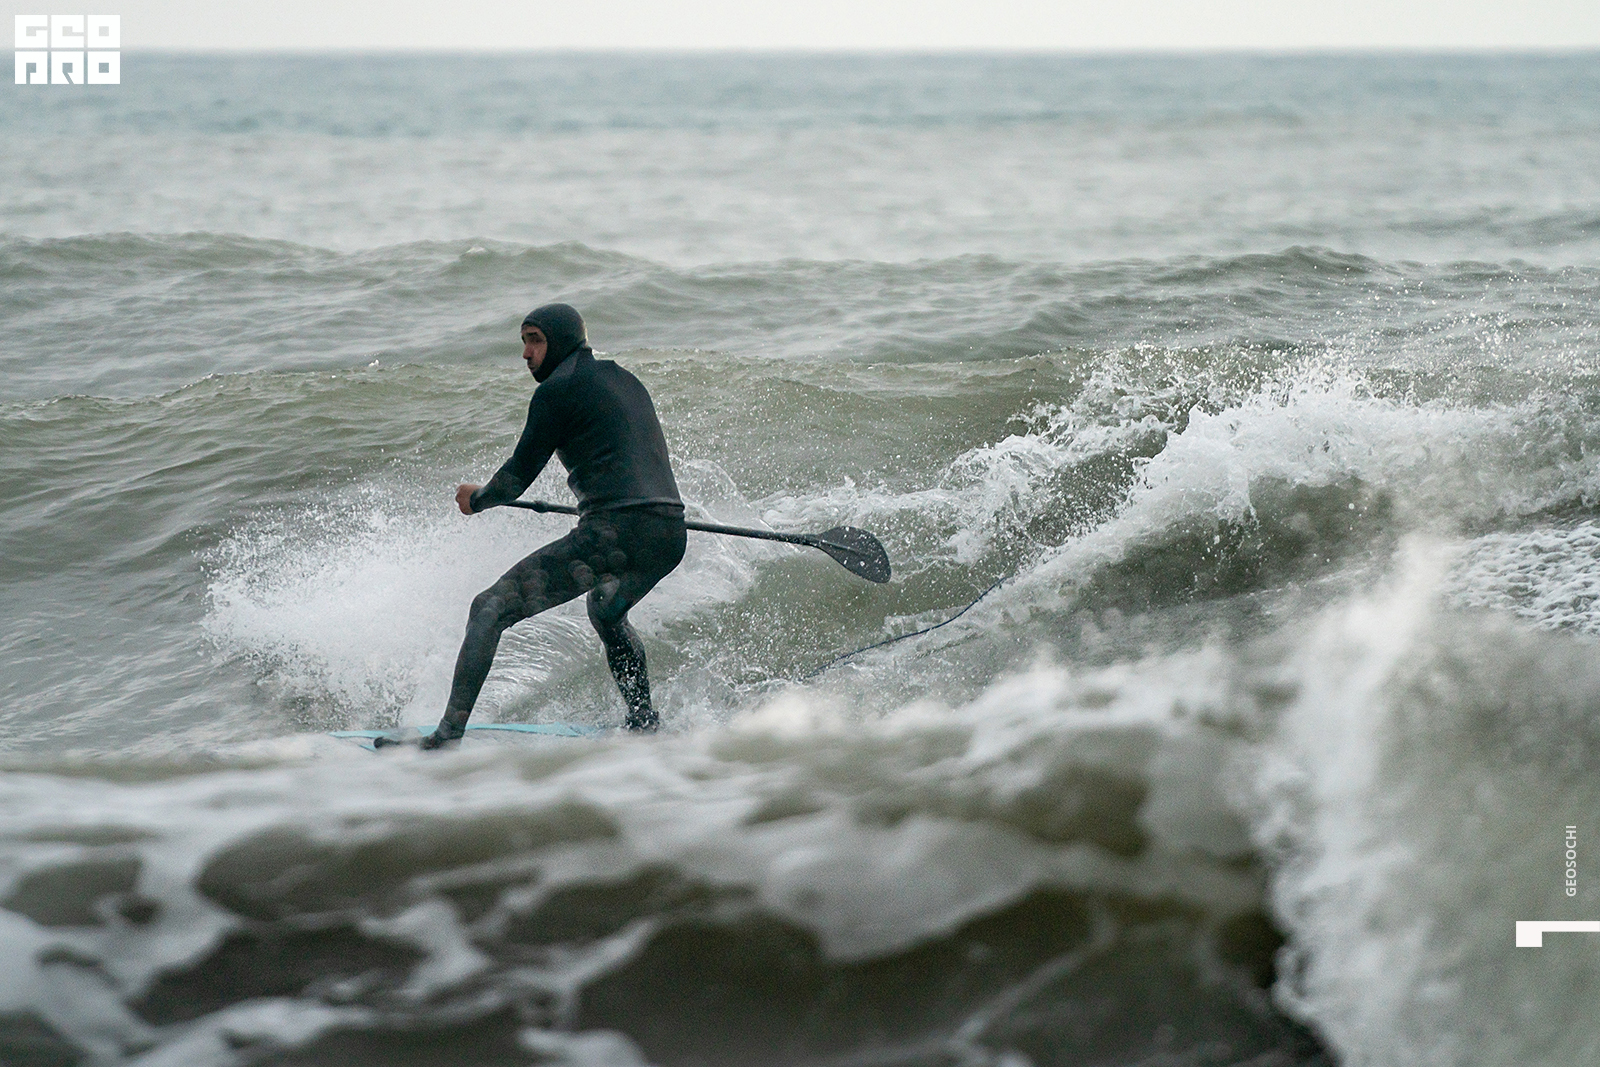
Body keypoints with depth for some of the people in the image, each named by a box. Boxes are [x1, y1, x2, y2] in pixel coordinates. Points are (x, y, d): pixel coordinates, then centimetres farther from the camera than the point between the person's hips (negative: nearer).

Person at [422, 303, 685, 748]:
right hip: (670, 536, 8)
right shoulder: (625, 381, 24)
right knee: (606, 612, 40)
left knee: (489, 610, -7)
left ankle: (449, 734, -18)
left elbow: (519, 474, 3)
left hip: (616, 534, -8)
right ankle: (644, 723, 39)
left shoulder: (558, 390, 0)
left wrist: (477, 498, 23)